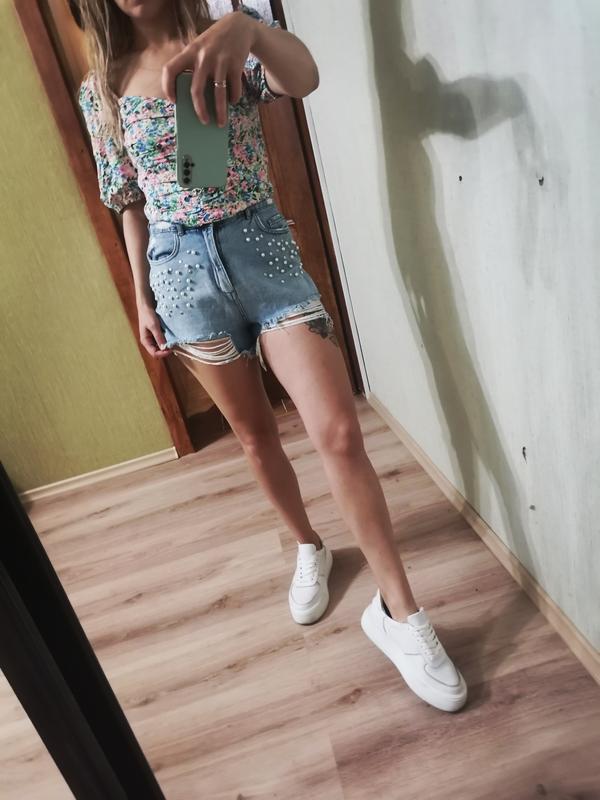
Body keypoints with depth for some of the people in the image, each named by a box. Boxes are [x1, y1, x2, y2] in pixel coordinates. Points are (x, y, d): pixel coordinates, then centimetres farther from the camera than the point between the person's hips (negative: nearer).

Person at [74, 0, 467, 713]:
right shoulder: (100, 89, 8)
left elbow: (304, 78, -21)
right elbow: (131, 204, 13)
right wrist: (142, 297, 12)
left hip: (262, 248, -2)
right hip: (181, 270, 3)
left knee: (339, 432, -12)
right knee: (254, 433, 11)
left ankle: (397, 611, 1)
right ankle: (309, 549, 36)